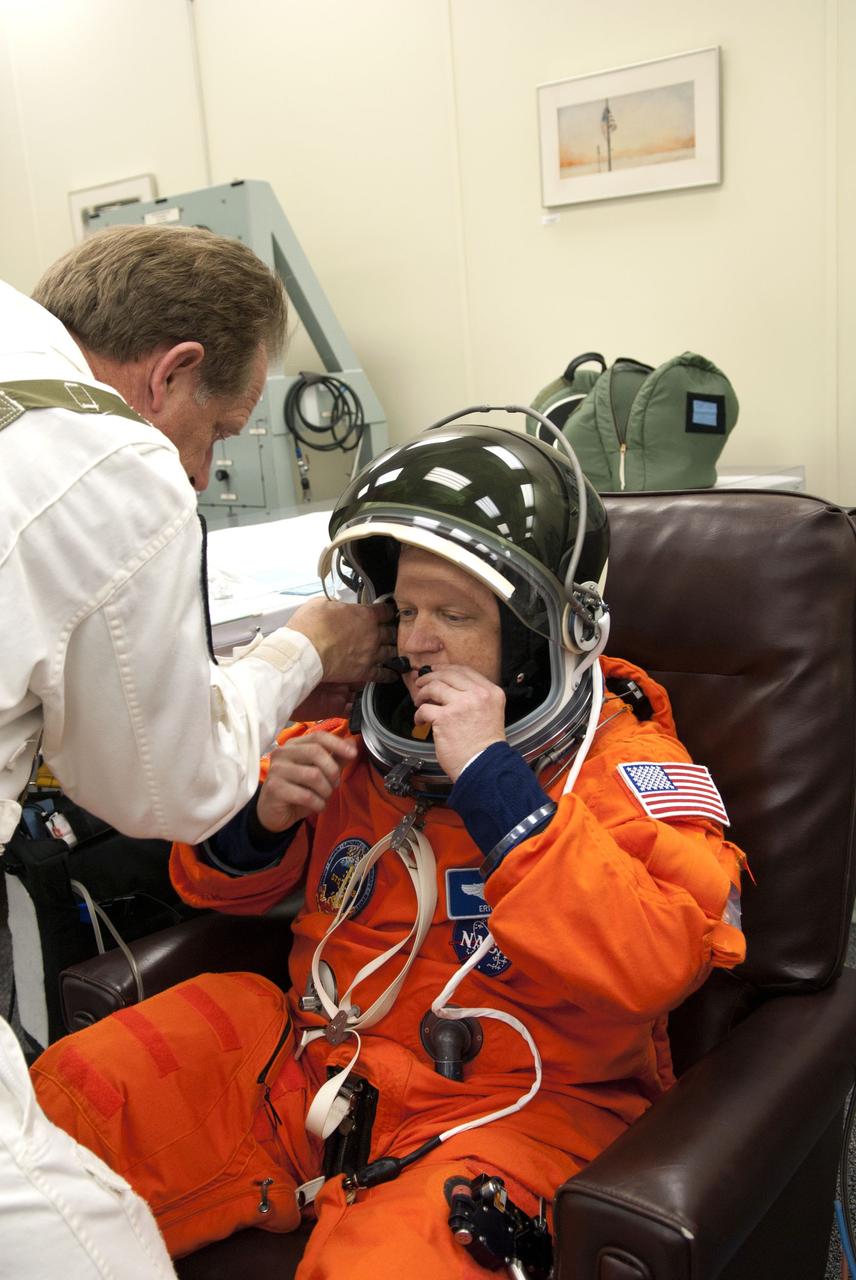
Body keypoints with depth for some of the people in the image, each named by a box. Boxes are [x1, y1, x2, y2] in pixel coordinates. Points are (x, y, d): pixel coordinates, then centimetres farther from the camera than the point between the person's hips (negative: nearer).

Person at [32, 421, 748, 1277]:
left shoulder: (620, 760, -9)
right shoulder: (375, 732, 3)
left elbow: (654, 963, -27)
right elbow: (215, 880, 16)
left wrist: (492, 782, -28)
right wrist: (260, 817, -8)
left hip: (506, 1105, -4)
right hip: (311, 1061, 5)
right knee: (64, 1103, -4)